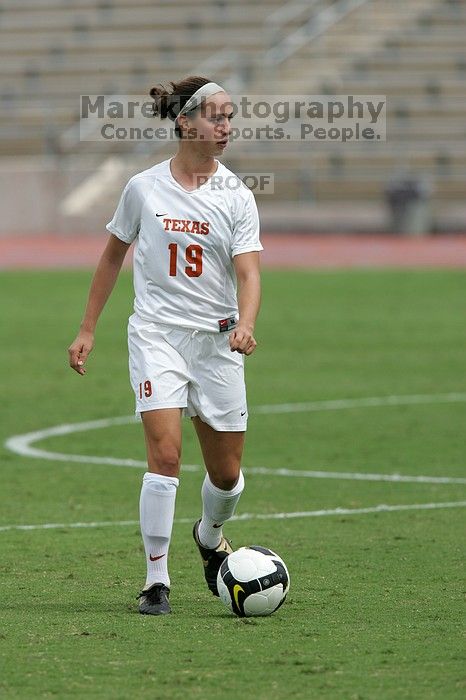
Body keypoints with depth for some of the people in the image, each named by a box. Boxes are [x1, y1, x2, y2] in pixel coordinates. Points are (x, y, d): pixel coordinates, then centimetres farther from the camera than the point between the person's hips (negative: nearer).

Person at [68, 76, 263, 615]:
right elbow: (113, 256, 13)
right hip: (157, 334, -2)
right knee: (165, 453, -18)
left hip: (217, 341, 2)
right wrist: (87, 330, 13)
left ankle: (210, 536, 40)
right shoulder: (143, 188, 0)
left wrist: (245, 324, -30)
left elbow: (248, 272, -10)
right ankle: (156, 580, -10)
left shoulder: (236, 196, -1)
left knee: (227, 474, 7)